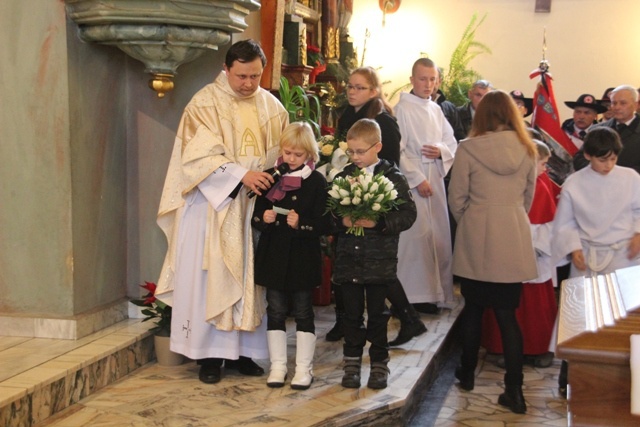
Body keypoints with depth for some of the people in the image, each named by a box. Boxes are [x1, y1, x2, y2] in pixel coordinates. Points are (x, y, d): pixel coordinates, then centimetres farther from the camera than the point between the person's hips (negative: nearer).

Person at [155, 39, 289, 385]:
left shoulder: (271, 106, 8)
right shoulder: (205, 103, -6)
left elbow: (282, 153, 12)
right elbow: (201, 155, -14)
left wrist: (276, 182, -8)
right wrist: (241, 174, -25)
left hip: (256, 206, 4)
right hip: (213, 206, -4)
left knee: (249, 276, 7)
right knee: (211, 276, 0)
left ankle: (241, 349, 16)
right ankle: (210, 354, 8)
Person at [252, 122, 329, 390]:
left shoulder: (316, 181, -5)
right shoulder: (270, 177, 4)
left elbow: (323, 225, -9)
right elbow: (256, 217, 6)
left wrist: (300, 224, -24)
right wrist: (264, 219, -15)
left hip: (303, 257, -3)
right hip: (273, 255, 3)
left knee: (303, 312, 6)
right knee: (276, 312, 9)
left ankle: (304, 368, 16)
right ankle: (278, 365, 20)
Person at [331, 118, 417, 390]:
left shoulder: (393, 178, -4)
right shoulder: (343, 177, 6)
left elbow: (408, 214, -9)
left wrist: (378, 222, -20)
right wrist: (342, 221, -14)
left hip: (380, 260, -3)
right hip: (348, 259, 3)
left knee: (377, 314, 7)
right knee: (352, 314, 10)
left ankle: (379, 364, 21)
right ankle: (352, 363, 22)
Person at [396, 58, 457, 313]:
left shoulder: (436, 110, 13)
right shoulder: (402, 109, -9)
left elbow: (452, 142, 15)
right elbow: (398, 151, -14)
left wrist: (442, 151, -7)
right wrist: (417, 179, -15)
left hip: (435, 179, 7)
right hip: (411, 181, -7)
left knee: (438, 234, 10)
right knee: (418, 236, -7)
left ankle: (436, 289, 20)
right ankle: (417, 294, 1)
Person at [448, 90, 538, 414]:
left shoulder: (468, 149, -8)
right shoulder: (527, 150, 0)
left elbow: (456, 198, -2)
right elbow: (528, 196, 10)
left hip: (477, 240, -2)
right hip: (514, 240, 2)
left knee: (473, 308, 15)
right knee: (507, 314, 5)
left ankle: (467, 373, 29)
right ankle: (514, 390, 2)